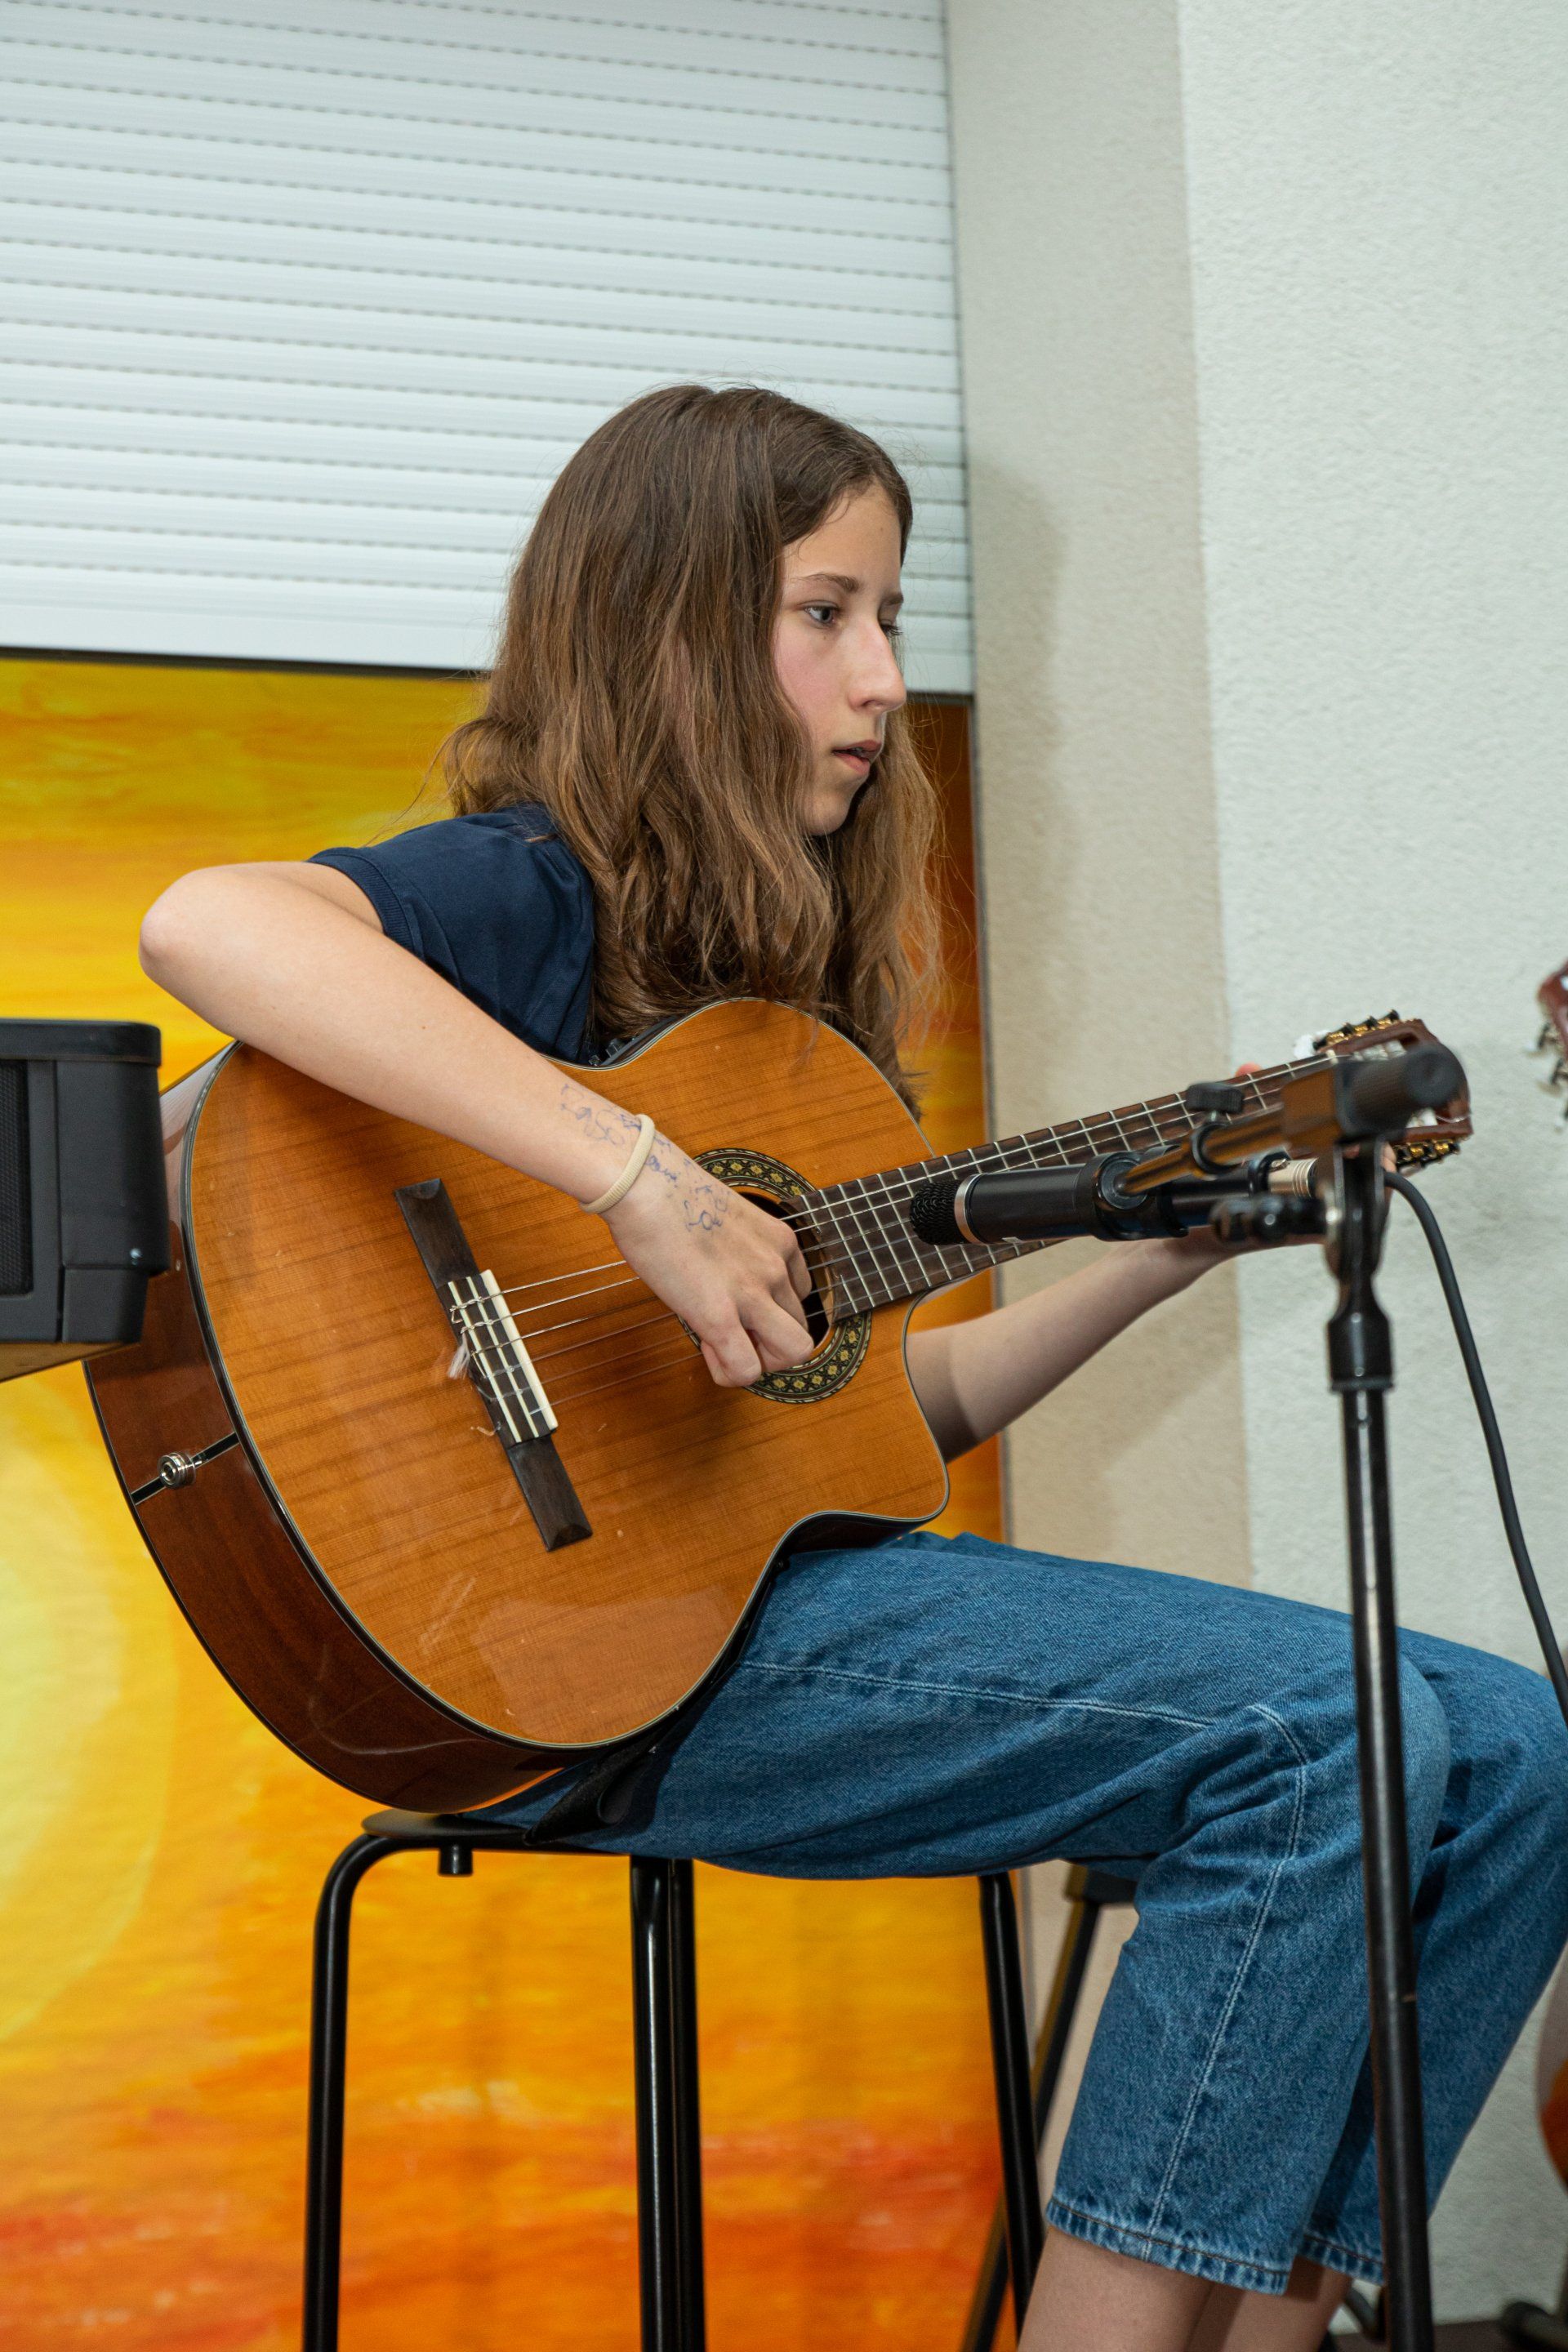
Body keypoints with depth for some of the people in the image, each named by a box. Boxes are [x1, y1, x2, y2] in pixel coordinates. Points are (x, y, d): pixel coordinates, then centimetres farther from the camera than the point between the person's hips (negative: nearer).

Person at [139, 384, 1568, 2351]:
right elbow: (207, 927, -29)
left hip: (815, 1577, 9)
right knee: (1319, 1735, -22)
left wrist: (1176, 1243, 14)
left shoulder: (781, 974, 21)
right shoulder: (539, 894, -5)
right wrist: (642, 1180, -32)